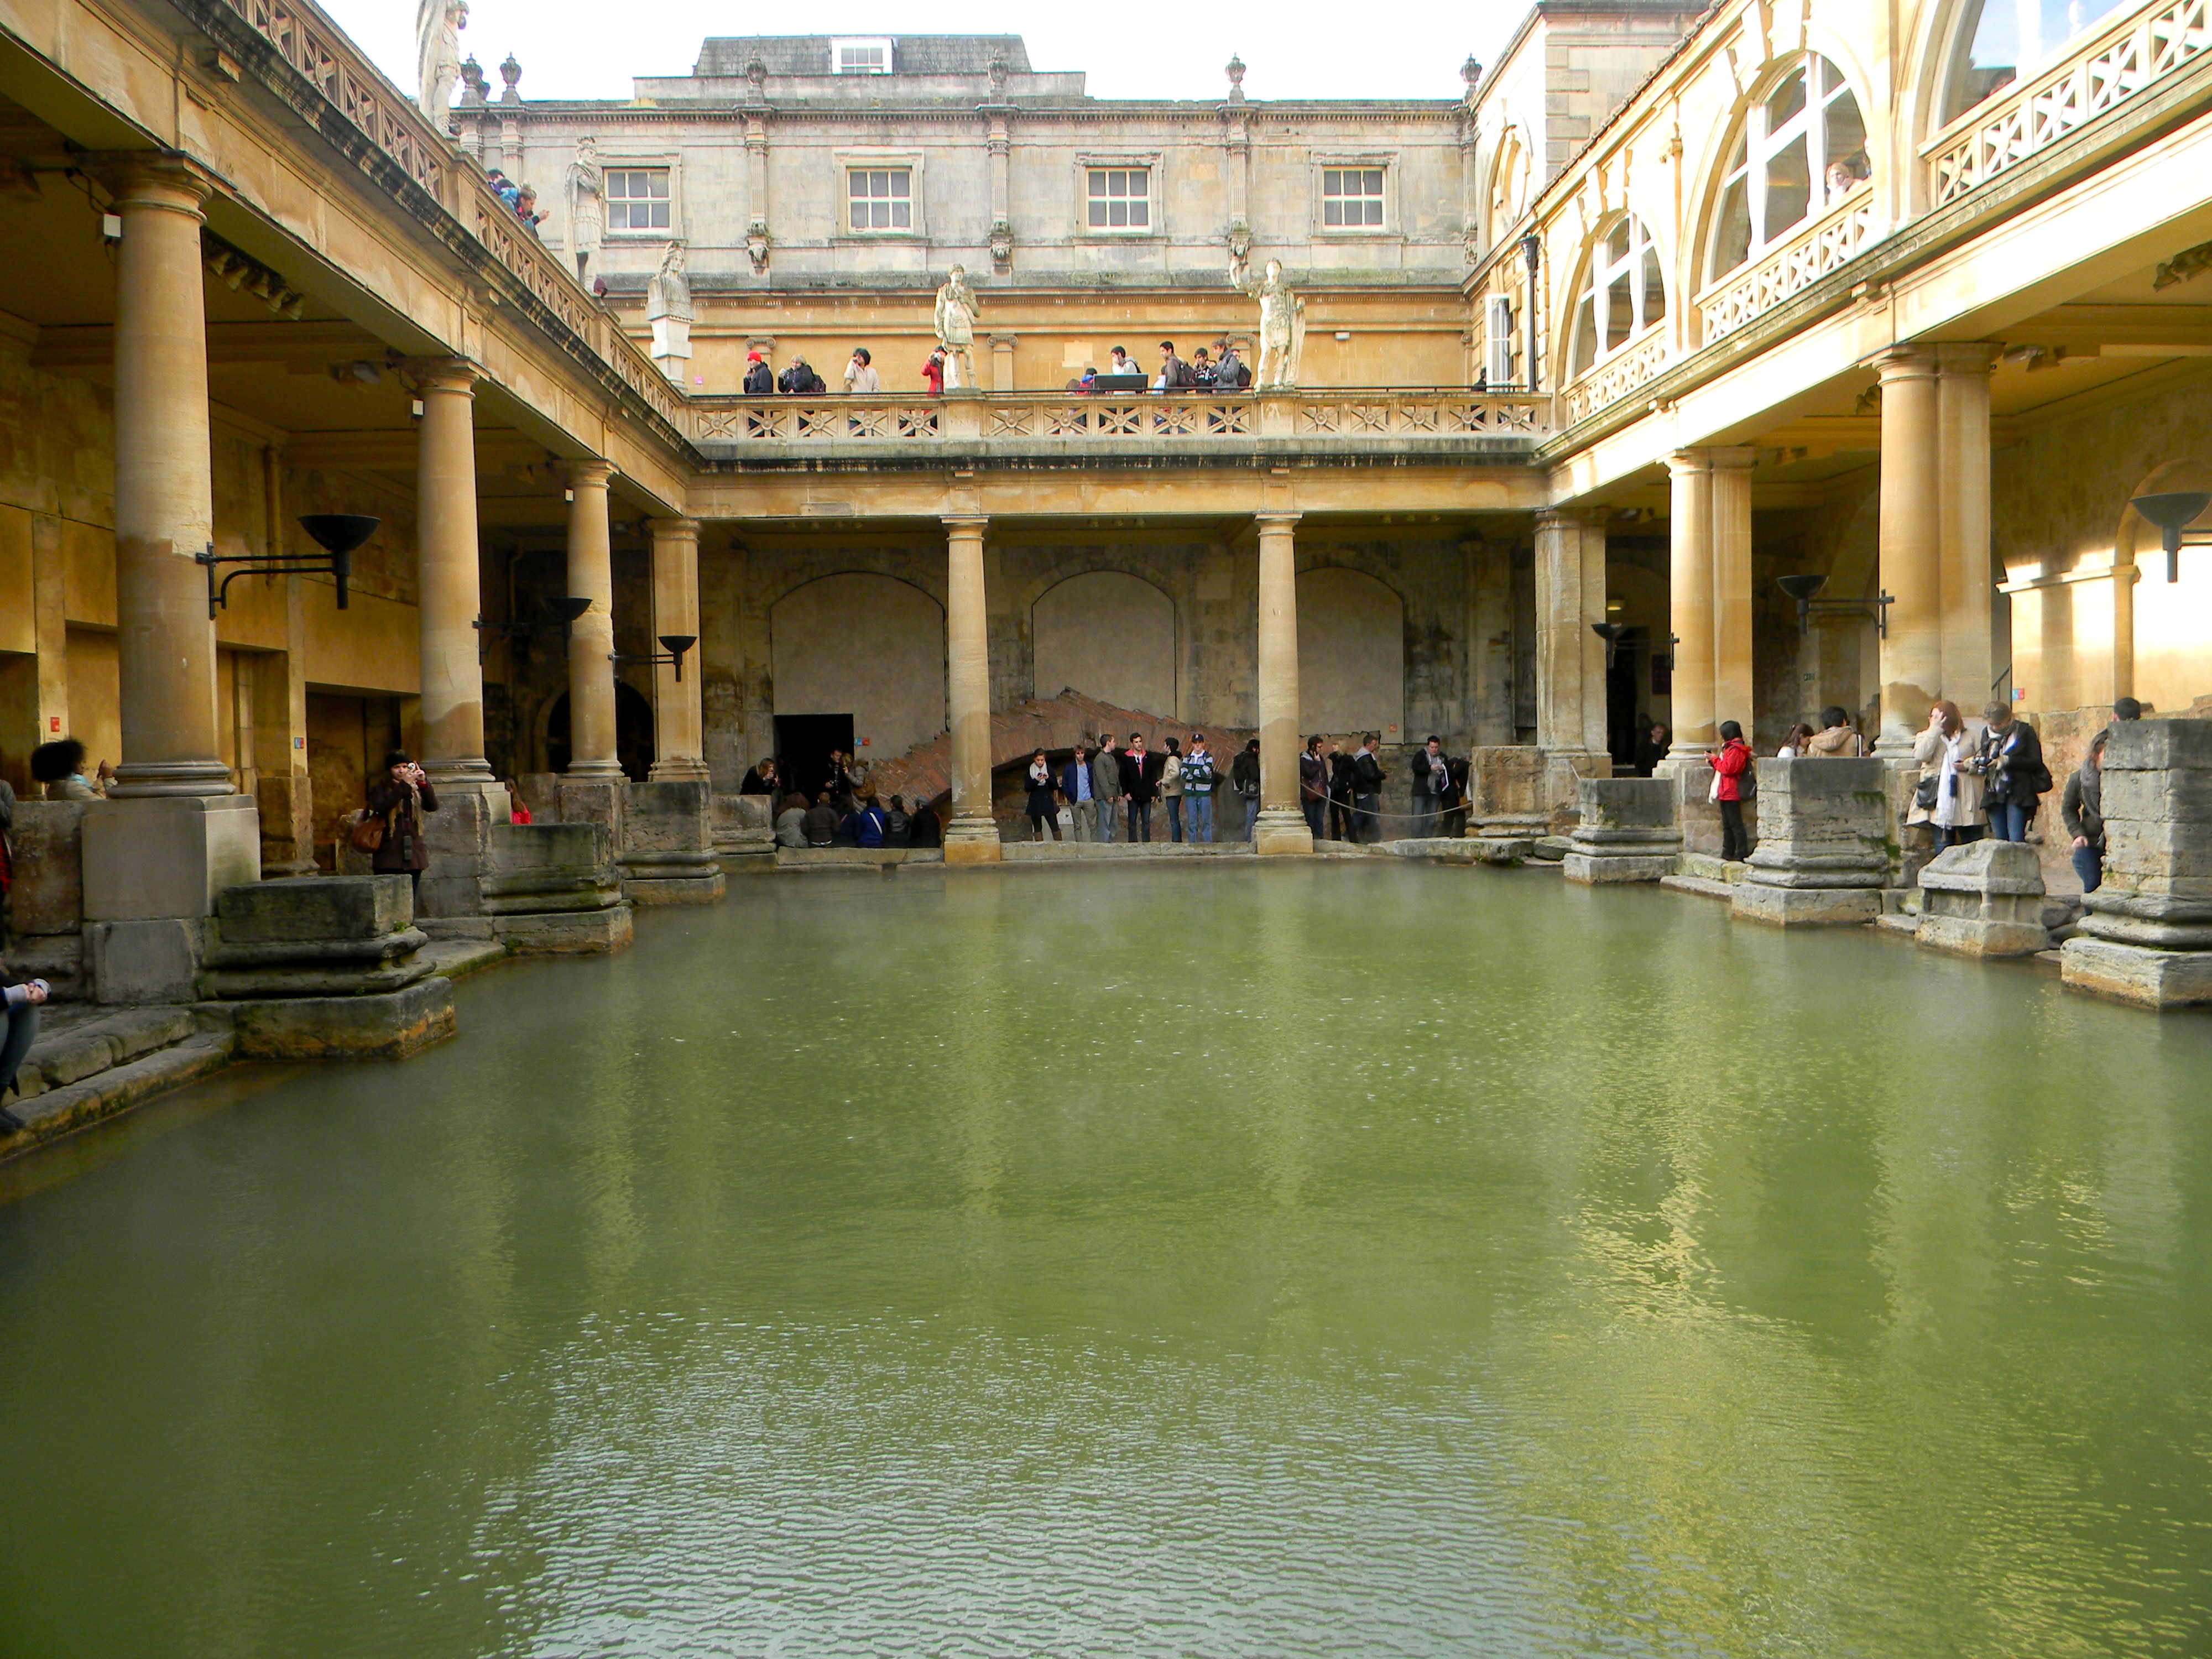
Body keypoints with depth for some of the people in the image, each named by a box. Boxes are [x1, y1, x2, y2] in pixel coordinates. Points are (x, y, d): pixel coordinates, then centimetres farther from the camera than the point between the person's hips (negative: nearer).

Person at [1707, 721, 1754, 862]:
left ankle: (1742, 854, -9)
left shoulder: (1736, 750, -13)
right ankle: (1728, 854, 16)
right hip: (1726, 793, 11)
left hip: (1731, 793, -11)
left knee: (1735, 824, -9)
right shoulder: (1730, 748, 21)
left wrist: (1715, 759, -8)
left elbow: (1728, 768, -20)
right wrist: (1714, 761, 10)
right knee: (1727, 825, 12)